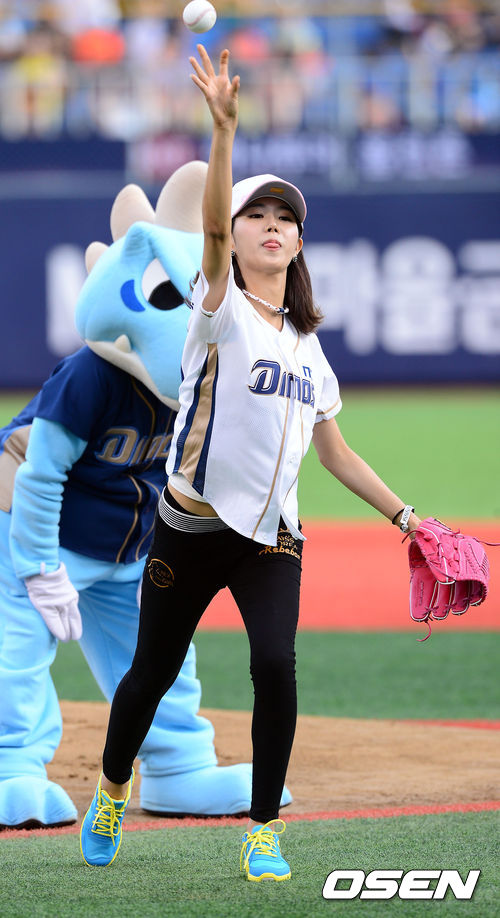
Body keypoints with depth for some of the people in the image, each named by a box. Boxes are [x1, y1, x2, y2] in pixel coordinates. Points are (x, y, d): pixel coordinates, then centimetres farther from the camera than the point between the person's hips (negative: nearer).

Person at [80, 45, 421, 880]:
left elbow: (333, 450, 21)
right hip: (191, 524, -3)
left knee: (275, 665, -18)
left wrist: (402, 514, 15)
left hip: (272, 537, 3)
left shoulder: (307, 346, 14)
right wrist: (224, 128, -36)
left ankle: (264, 831, -6)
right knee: (152, 672, 5)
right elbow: (213, 229, -21)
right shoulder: (221, 309, -2)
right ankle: (112, 791, 34)